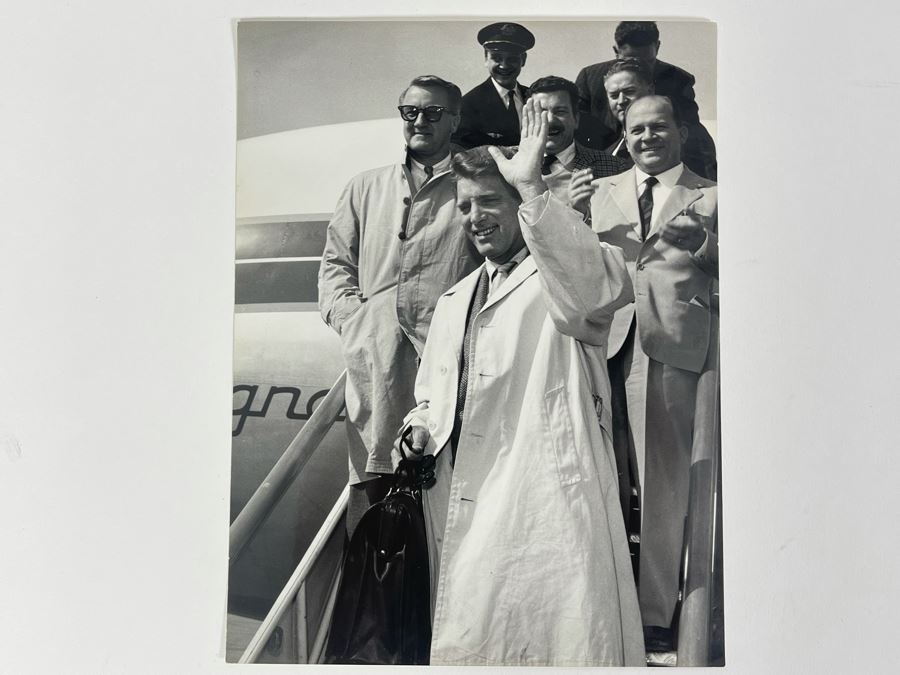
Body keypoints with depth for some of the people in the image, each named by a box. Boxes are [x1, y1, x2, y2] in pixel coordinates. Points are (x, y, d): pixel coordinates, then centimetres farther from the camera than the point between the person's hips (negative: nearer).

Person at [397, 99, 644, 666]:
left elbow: (593, 291, -28)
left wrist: (533, 188, -30)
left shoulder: (562, 275, -1)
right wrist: (423, 428, 8)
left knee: (563, 641, -8)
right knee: (466, 642, 12)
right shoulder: (454, 301, 21)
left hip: (547, 509, -6)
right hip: (462, 509, 7)